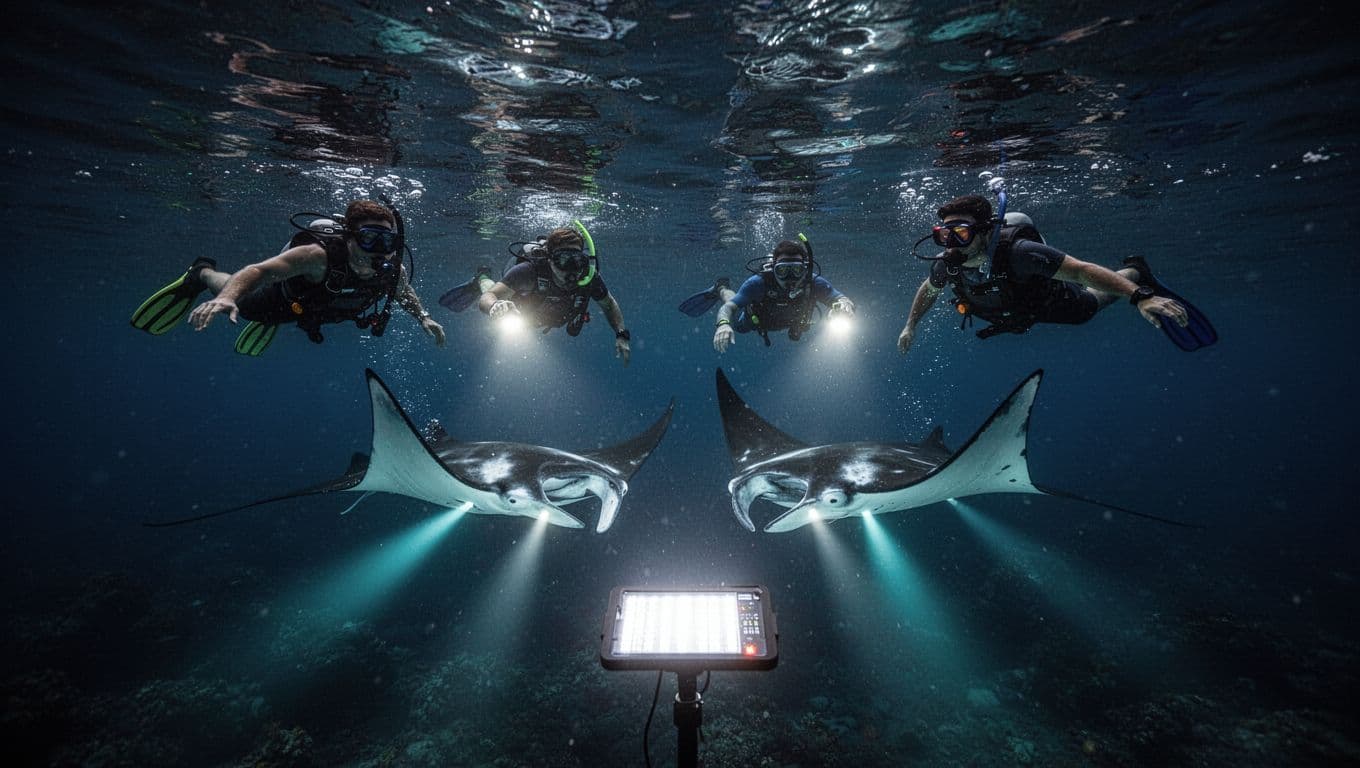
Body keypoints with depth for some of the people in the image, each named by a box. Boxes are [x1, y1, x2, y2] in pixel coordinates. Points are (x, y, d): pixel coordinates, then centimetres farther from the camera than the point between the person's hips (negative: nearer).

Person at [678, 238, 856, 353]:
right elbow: (729, 307, -47)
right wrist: (723, 324, -71)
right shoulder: (759, 282, -47)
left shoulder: (814, 283, -41)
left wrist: (844, 305, -67)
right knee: (738, 326, 29)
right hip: (757, 318, -3)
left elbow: (844, 300, -41)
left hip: (791, 323, 3)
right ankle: (721, 289, 47)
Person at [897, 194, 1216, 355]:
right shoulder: (947, 265, -34)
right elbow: (929, 288, -9)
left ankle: (1136, 272, 49)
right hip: (1012, 313, 5)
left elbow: (1083, 270, -47)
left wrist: (1140, 297, -57)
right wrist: (910, 326, -2)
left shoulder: (1015, 251, -47)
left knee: (1091, 302, 24)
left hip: (1052, 301, -4)